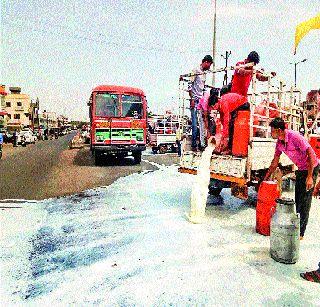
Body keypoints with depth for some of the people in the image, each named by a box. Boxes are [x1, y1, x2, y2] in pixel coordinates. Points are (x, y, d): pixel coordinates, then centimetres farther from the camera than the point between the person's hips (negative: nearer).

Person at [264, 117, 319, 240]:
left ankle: (300, 233, 2)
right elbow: (275, 162, 10)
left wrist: (310, 177, -29)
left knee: (304, 201, -6)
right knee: (297, 199, 13)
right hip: (300, 169, 8)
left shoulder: (295, 137, -26)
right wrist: (266, 178, 15)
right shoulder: (279, 143, -1)